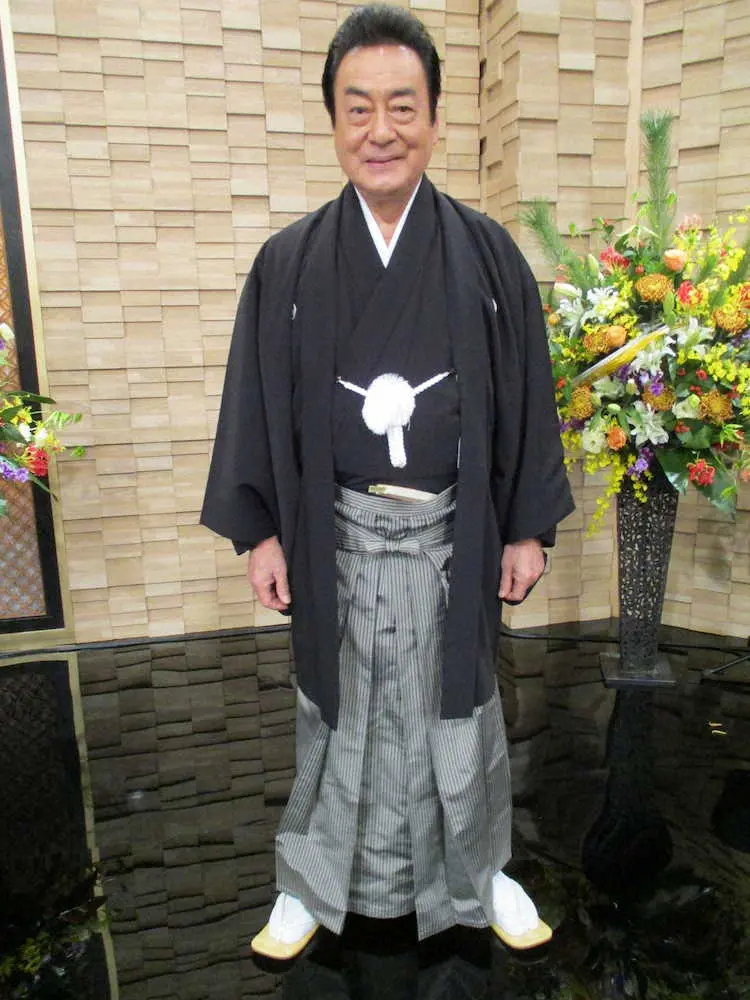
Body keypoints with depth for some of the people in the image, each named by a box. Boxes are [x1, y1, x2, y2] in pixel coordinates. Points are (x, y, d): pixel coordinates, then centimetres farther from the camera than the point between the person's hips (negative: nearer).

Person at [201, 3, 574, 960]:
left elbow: (526, 398, 2)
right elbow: (258, 405, 2)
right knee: (337, 711, 14)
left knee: (457, 708, 15)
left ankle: (479, 875, 39)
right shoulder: (288, 262, -1)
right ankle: (312, 885, 35)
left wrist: (528, 526, 1)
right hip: (338, 531, 0)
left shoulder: (488, 254, 0)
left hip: (453, 530, 1)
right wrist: (261, 530, -1)